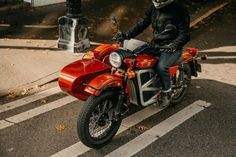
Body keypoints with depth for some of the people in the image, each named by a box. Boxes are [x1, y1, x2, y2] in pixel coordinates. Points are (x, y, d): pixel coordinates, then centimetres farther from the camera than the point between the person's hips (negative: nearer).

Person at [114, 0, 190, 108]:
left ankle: (167, 92, -8)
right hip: (155, 45, 7)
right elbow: (143, 23, 6)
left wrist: (173, 45, -30)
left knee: (161, 67, -33)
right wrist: (126, 35, -7)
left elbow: (185, 34, -12)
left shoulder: (179, 12, -11)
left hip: (171, 48, -6)